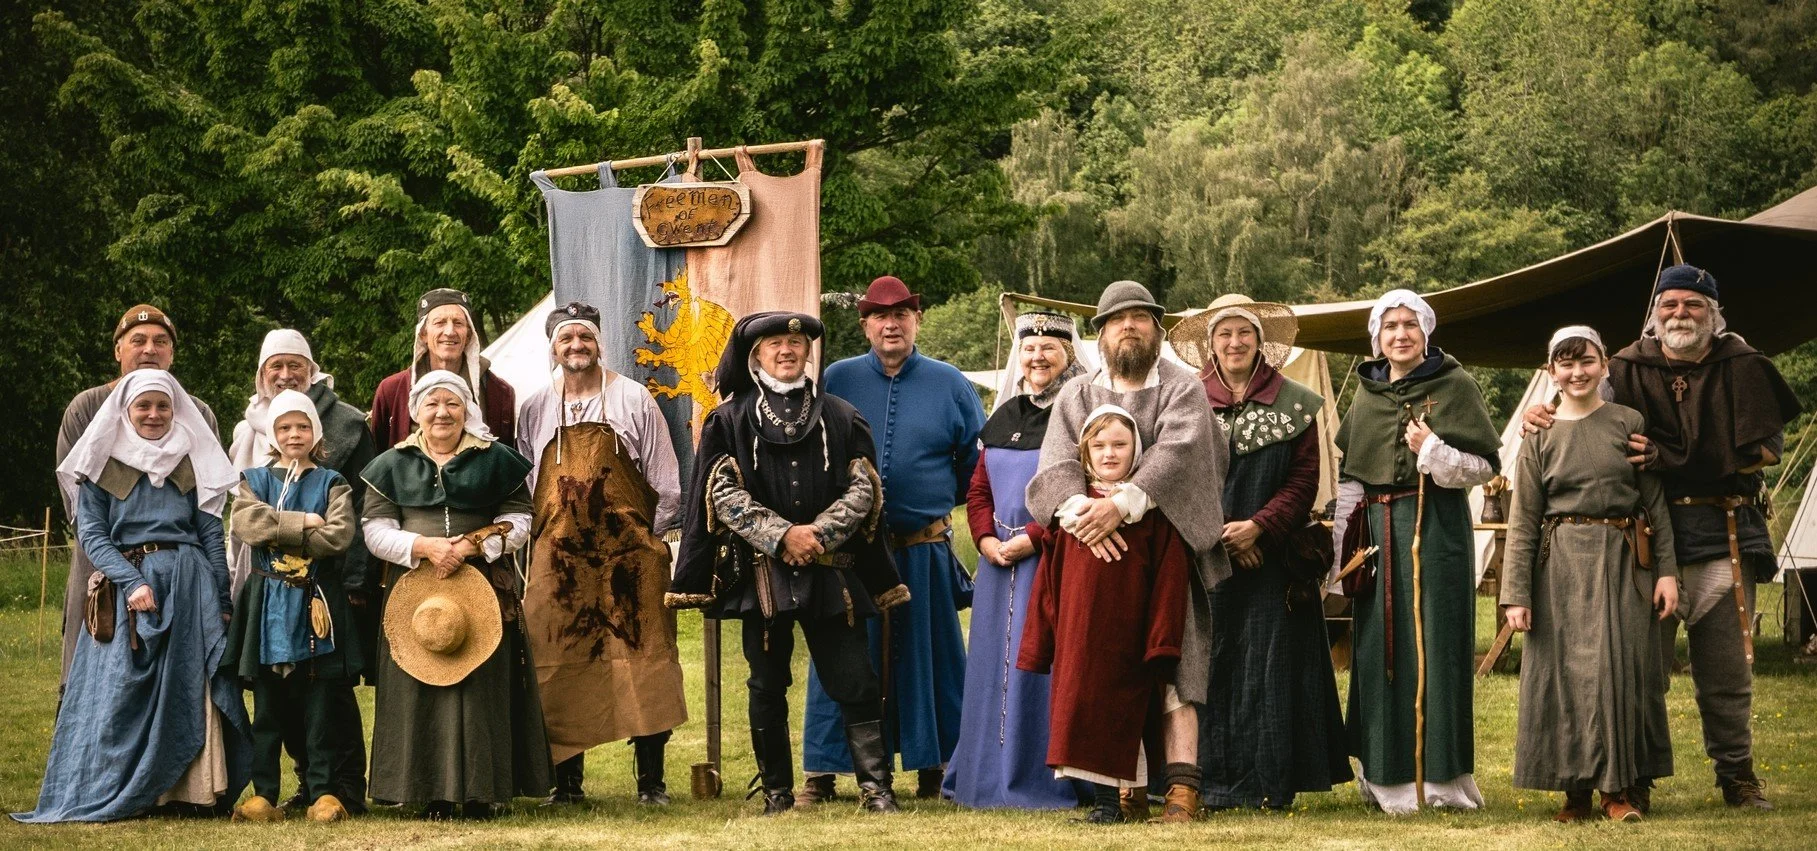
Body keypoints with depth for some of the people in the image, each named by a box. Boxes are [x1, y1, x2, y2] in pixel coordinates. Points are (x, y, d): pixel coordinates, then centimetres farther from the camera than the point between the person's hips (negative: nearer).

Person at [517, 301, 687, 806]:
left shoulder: (632, 400, 4)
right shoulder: (535, 411, 10)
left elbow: (666, 487, 5)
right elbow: (522, 492, 15)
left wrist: (649, 544, 2)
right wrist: (539, 546, 7)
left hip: (629, 556, -2)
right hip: (557, 560, 2)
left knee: (641, 660, -4)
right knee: (560, 666, 1)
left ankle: (651, 778, 1)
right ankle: (567, 779, 8)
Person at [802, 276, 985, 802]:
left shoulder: (949, 384, 5)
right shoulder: (837, 380, 4)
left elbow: (976, 462, 11)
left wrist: (938, 499, 8)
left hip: (925, 550, 0)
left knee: (929, 658, 6)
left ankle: (934, 768, 15)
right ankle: (822, 773, 7)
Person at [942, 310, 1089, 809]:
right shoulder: (1003, 418, 16)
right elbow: (979, 488, 18)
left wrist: (1034, 539, -17)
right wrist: (986, 538, 0)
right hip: (999, 561, 7)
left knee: (1042, 664, -6)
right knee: (995, 666, 10)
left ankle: (1044, 780, 1)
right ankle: (987, 776, 18)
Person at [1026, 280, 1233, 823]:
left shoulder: (1183, 390, 4)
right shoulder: (1077, 396, 11)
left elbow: (1176, 453, -15)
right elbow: (1057, 466, -4)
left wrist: (1122, 502, -29)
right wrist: (1083, 513, -25)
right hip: (1097, 556, 3)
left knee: (1173, 673, -10)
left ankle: (1181, 787, -15)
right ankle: (1126, 785, 3)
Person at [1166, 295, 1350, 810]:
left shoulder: (1295, 404, 6)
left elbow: (1305, 479, 0)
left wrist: (1259, 526, -13)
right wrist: (1217, 533, -10)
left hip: (1271, 558, -1)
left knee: (1268, 661, -3)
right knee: (1210, 660, -3)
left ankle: (1266, 784, 1)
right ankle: (1211, 781, 1)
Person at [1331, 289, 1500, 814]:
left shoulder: (1455, 386, 0)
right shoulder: (1367, 394, 14)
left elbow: (1487, 465, -3)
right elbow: (1349, 476, 17)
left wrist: (1435, 451, -18)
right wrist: (1345, 545, 10)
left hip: (1436, 526, -4)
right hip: (1378, 529, 4)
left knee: (1433, 646, -3)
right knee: (1379, 650, 3)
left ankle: (1439, 776, 2)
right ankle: (1388, 776, 10)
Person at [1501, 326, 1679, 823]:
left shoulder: (1629, 423, 4)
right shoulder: (1540, 438, 5)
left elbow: (1655, 502, 4)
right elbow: (1522, 521, 3)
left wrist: (1667, 571, -3)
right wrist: (1516, 593, -3)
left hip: (1621, 562, 0)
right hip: (1561, 567, 1)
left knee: (1620, 668, -2)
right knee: (1564, 672, 1)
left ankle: (1617, 788, 6)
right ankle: (1575, 789, 10)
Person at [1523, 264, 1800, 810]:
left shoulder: (1743, 368, 5)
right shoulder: (1628, 370, 7)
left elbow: (1765, 449, -5)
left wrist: (1668, 458, -14)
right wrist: (1541, 413, -11)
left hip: (1724, 538, 0)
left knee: (1726, 668, 6)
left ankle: (1736, 772, 20)